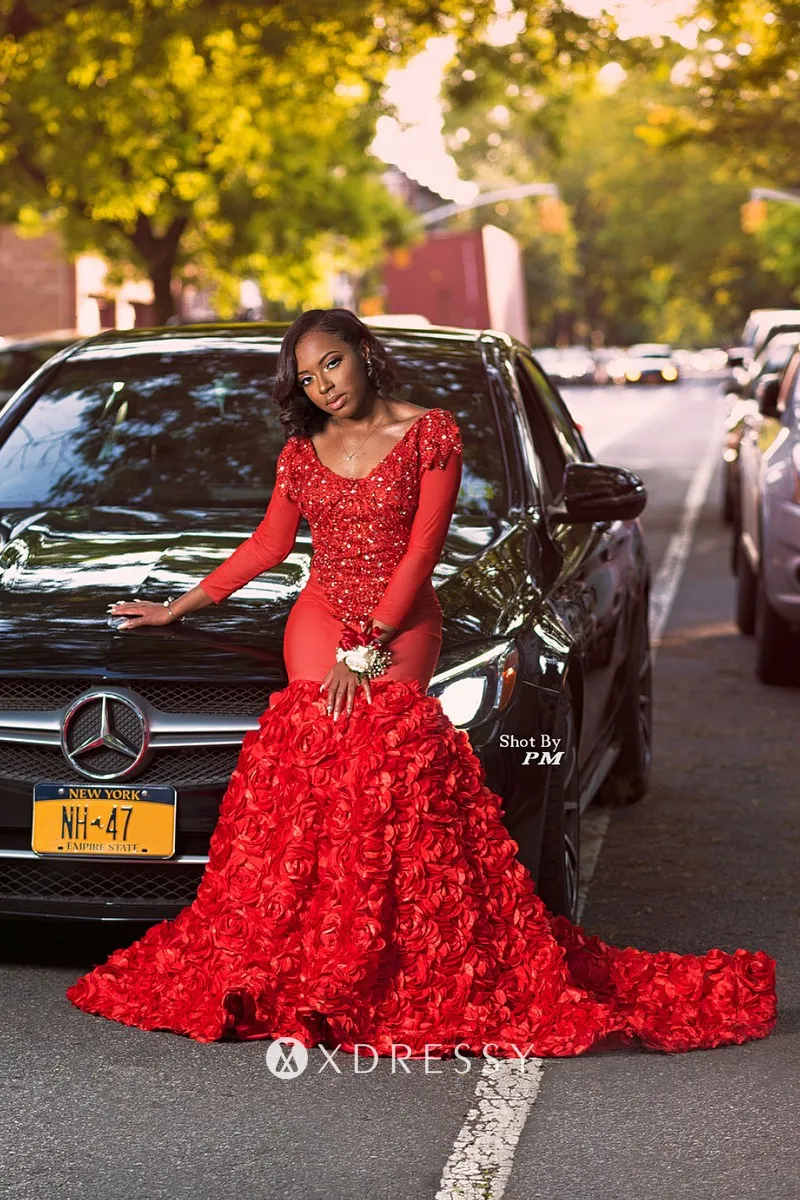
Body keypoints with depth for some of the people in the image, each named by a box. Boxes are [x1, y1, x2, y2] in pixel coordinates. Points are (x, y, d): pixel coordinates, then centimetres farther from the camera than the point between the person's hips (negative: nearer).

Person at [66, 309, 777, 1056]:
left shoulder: (430, 434, 0)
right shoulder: (301, 453, 12)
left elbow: (421, 552, -6)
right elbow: (269, 544, 21)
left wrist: (365, 650, -12)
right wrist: (178, 607, 22)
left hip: (400, 631, -3)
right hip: (319, 623, 3)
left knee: (388, 772, -18)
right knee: (318, 771, -12)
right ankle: (311, 983, -9)